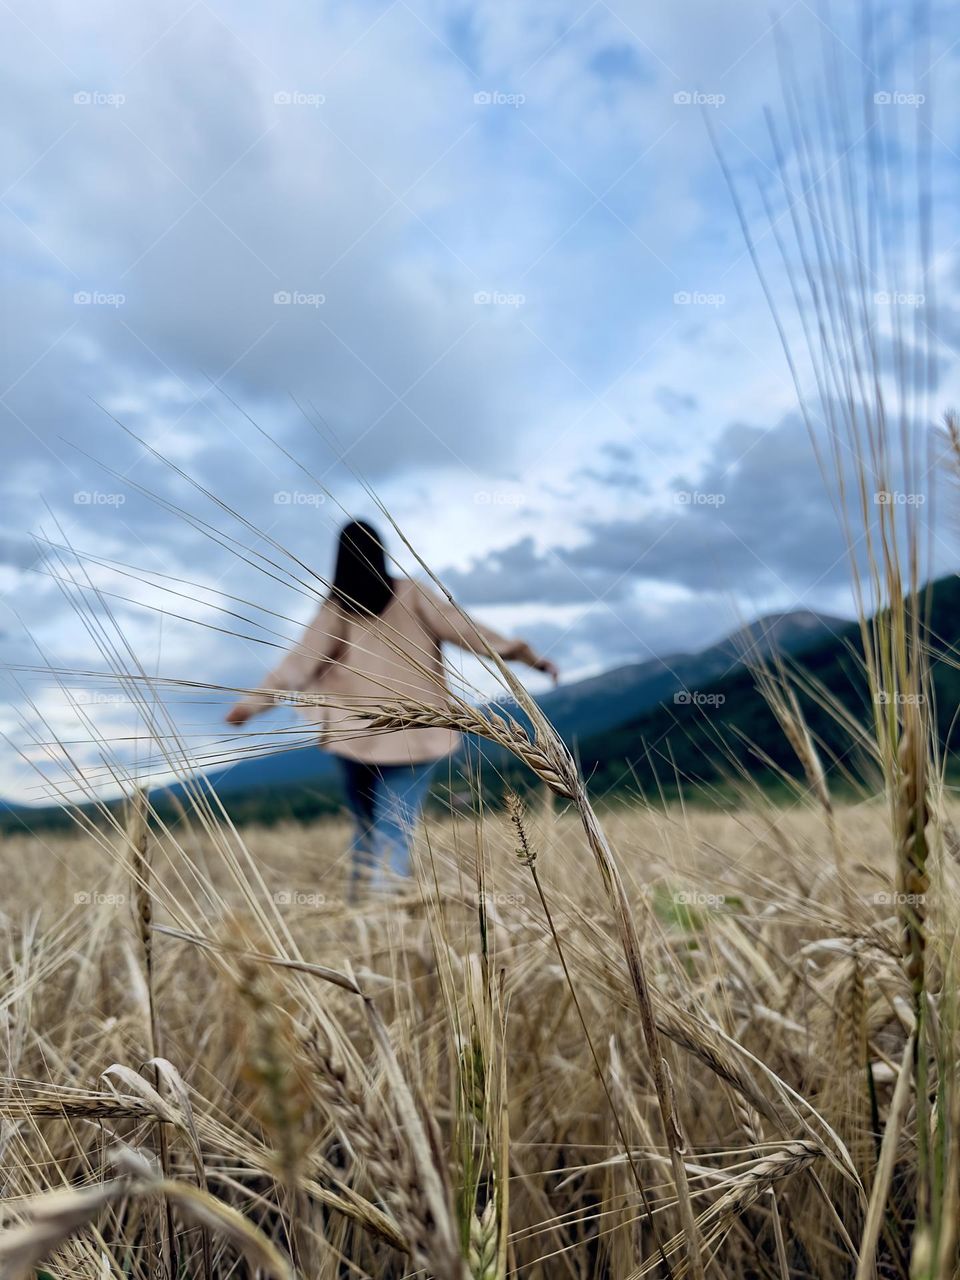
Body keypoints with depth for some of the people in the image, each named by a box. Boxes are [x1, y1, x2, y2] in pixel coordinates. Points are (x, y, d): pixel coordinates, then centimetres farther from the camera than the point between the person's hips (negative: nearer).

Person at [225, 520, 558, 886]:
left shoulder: (336, 605, 3)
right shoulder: (410, 594, -1)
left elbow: (302, 659, -2)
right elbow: (461, 627, -4)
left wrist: (257, 700, 2)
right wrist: (527, 655, -2)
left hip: (355, 732, 2)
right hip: (413, 734, -2)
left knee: (366, 827, 19)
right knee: (393, 835, -2)